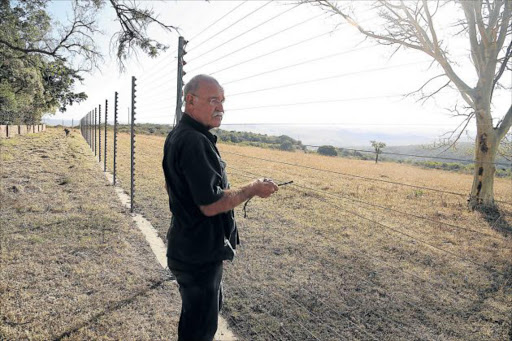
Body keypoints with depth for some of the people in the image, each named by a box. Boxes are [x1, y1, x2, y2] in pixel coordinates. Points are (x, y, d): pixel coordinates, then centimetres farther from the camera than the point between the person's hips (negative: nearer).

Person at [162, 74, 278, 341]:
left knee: (211, 306, 29)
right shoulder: (194, 142, -26)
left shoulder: (178, 135, 8)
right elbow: (211, 204, -29)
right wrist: (252, 189, -17)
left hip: (189, 246, 10)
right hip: (199, 255, -10)